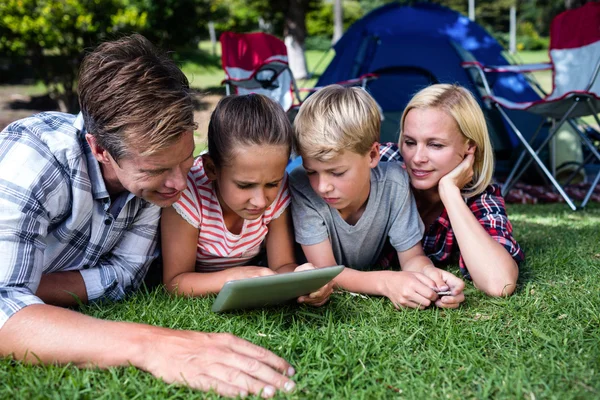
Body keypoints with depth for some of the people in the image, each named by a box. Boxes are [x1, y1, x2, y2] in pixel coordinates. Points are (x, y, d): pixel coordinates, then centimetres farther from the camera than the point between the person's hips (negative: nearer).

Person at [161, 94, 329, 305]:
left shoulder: (277, 191, -20)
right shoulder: (189, 192, -30)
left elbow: (282, 265, -13)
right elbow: (174, 282, -26)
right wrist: (234, 277, -44)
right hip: (201, 286, -2)